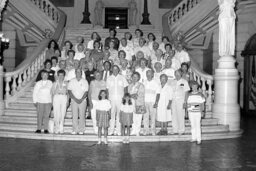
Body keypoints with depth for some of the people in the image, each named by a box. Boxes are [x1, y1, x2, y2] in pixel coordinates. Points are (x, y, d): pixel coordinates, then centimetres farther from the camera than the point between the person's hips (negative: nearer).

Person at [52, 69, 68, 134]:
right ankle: (57, 128, -1)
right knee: (56, 114, -7)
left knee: (62, 114, -4)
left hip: (64, 98, 1)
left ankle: (61, 129, 1)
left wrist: (67, 101, 6)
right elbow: (52, 92, 2)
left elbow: (67, 92, 13)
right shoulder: (55, 83, 10)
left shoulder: (65, 83, 12)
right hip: (56, 97, -1)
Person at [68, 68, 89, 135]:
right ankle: (75, 130, 2)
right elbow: (69, 91, 0)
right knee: (74, 116, -2)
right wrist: (75, 99, -10)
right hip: (74, 101, 1)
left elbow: (86, 92, 0)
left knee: (82, 116, -2)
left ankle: (81, 130, 3)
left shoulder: (84, 81, 4)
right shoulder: (72, 81, 6)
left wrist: (81, 99, -11)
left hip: (82, 101, -1)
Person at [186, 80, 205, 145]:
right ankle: (194, 138, 14)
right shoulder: (189, 95, 8)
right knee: (192, 125, 6)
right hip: (191, 112, 2)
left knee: (198, 125, -3)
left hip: (197, 112, -2)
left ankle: (199, 139, 2)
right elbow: (187, 104, 11)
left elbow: (202, 104, 2)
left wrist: (202, 112, -4)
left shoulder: (200, 95, 1)